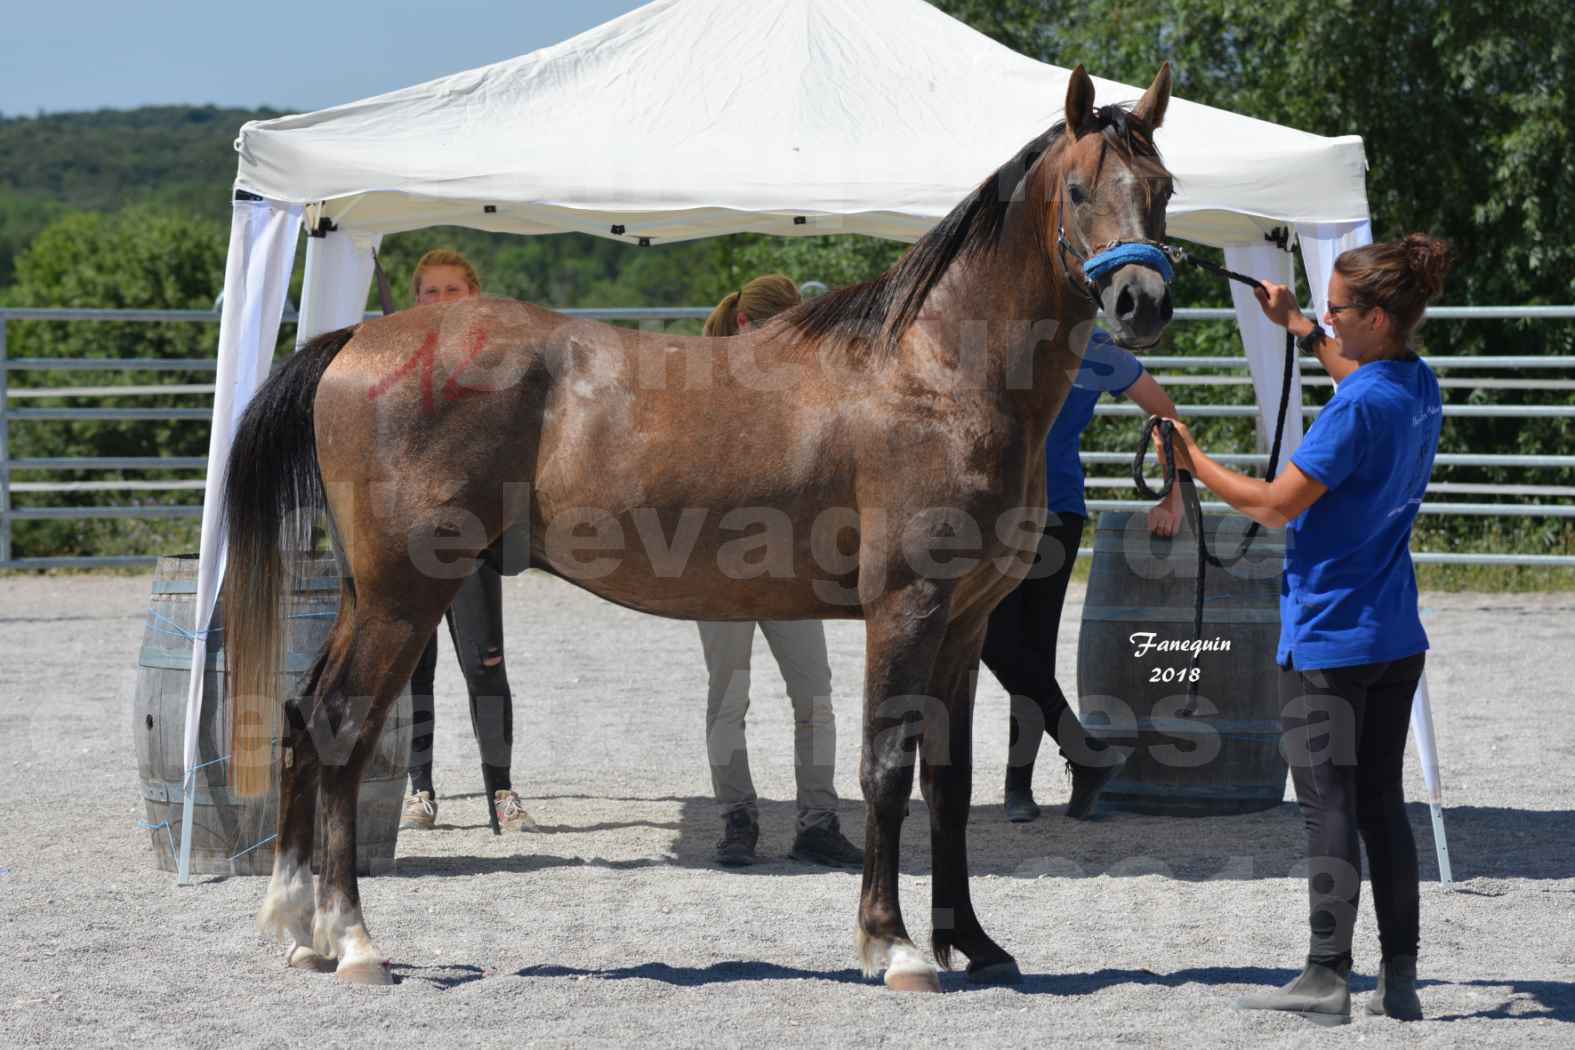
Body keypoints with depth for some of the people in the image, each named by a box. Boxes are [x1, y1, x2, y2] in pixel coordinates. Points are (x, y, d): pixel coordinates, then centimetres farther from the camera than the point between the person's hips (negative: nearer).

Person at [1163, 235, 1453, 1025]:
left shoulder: (1358, 407, -21)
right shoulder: (1421, 388, 5)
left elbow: (1275, 506, -17)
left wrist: (1192, 463, -5)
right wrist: (1299, 330, 37)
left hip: (1329, 641, -8)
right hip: (1396, 636, 8)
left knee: (1329, 808, -3)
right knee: (1382, 802, 12)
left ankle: (1326, 980, 1)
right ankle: (1399, 979, 13)